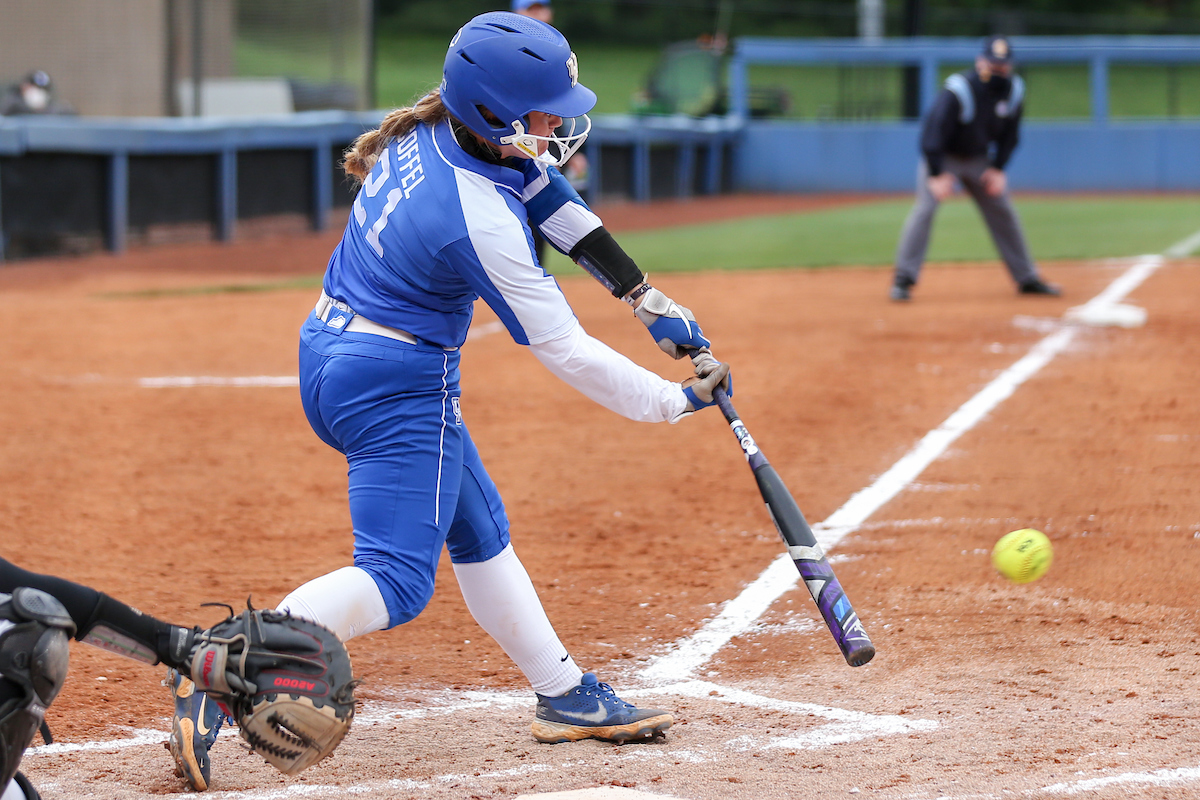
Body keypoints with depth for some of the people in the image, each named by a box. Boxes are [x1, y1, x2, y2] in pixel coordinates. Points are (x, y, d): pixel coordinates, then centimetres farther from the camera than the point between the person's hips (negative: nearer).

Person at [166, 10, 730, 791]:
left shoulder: (426, 126, -2)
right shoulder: (482, 221, -27)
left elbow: (544, 190, 10)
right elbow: (566, 351, -20)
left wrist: (647, 297, 8)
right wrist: (677, 400, -8)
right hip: (398, 386, -10)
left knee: (480, 528, 20)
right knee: (396, 580, -10)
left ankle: (567, 696, 31)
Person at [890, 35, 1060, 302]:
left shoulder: (1013, 90, -11)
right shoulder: (957, 91, -30)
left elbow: (1009, 134, 2)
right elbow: (934, 131, -31)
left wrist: (998, 168, -8)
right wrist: (937, 175, -36)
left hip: (979, 159, 6)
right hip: (943, 157, -6)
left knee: (1003, 211, 7)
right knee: (925, 207, -20)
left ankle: (1027, 279, 17)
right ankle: (903, 279, -19)